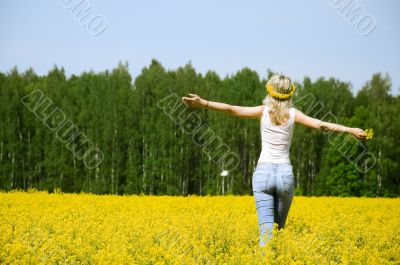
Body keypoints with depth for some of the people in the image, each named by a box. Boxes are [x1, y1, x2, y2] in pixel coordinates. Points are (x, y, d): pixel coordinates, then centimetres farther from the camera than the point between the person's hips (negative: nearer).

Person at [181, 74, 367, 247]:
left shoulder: (263, 111, 0)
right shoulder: (293, 114, 2)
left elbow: (231, 109, -12)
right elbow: (321, 125, -7)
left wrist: (203, 103, -18)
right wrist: (350, 130, -4)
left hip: (263, 172, -1)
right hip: (285, 174, 1)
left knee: (266, 229, -8)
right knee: (279, 227, 19)